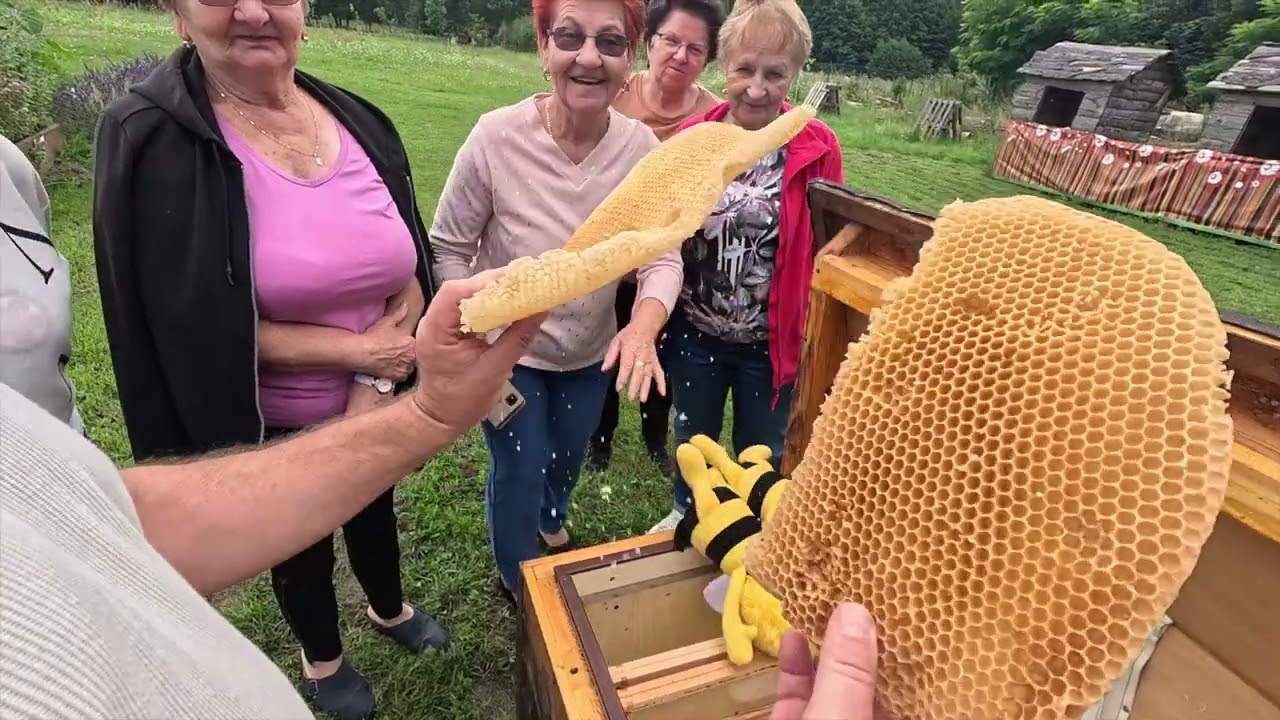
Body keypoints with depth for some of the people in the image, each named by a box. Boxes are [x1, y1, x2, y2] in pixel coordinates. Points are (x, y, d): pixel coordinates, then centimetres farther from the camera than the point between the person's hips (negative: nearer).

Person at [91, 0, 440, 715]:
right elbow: (197, 327, -19)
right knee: (302, 544, 22)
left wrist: (374, 385, -16)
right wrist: (359, 349, -20)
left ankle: (390, 608, 60)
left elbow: (413, 272, -5)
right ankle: (322, 659, 54)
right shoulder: (151, 142, -17)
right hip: (273, 426, -3)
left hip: (380, 405, 4)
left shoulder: (358, 120, -5)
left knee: (376, 509, 28)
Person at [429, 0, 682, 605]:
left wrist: (643, 328, -34)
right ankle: (518, 581, 49)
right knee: (519, 472, 14)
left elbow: (662, 258, -14)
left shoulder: (642, 149, -17)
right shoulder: (496, 137, -25)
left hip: (591, 352, 4)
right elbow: (448, 248, -14)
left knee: (567, 460, 28)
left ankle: (550, 522, 65)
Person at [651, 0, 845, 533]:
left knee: (762, 453, 20)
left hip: (770, 342, -1)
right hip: (696, 331, 2)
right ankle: (686, 513, 54)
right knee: (693, 440, 25)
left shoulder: (818, 149, -12)